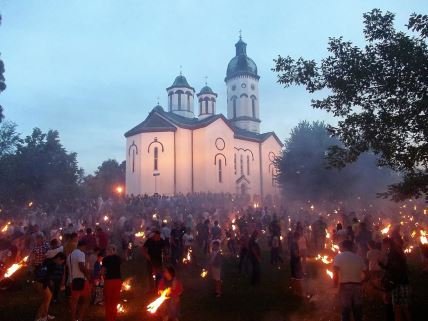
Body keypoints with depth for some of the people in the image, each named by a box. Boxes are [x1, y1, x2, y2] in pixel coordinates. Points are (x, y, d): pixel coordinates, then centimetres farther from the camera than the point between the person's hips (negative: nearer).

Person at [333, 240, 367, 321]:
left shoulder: (339, 256, -2)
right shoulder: (358, 257, 11)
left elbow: (335, 272, -14)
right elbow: (364, 273, 6)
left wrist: (336, 283, 0)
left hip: (345, 286, -4)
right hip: (357, 286, 4)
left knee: (345, 311, 5)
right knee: (358, 312, 14)